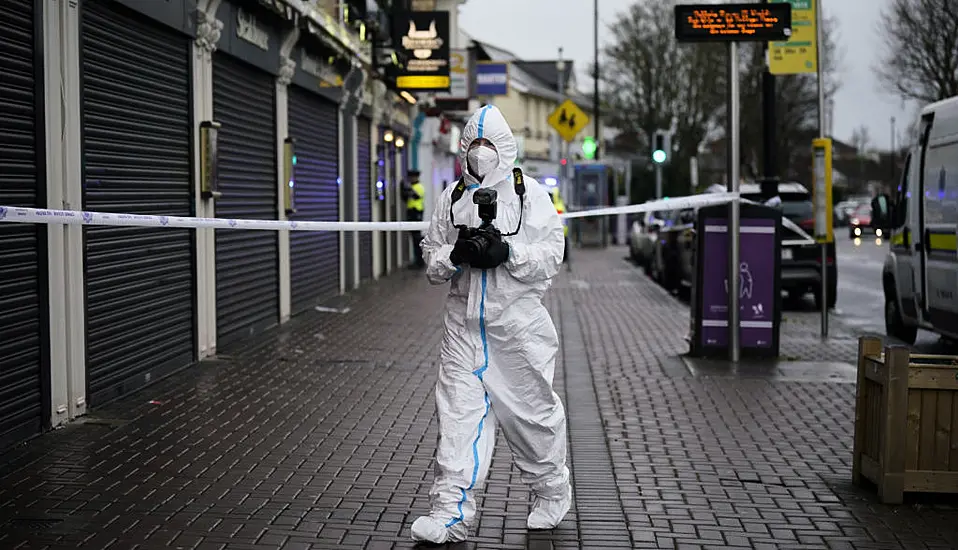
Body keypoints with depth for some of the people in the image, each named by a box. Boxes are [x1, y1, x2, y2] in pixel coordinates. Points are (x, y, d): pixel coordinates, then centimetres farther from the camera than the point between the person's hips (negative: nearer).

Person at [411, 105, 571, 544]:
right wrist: (455, 254, -12)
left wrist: (509, 252, -22)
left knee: (531, 409, 9)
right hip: (465, 321, 2)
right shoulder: (452, 197, 9)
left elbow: (551, 256, -6)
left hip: (518, 319, -2)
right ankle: (451, 510, -5)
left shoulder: (529, 193, -2)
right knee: (459, 412, -6)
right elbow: (430, 256, 10)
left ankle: (552, 491, 32)